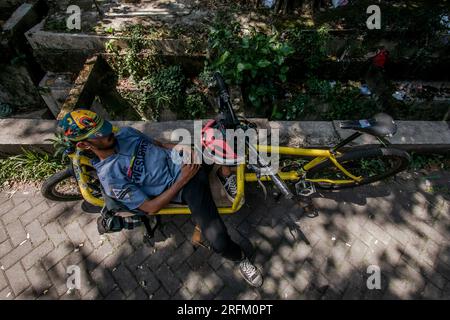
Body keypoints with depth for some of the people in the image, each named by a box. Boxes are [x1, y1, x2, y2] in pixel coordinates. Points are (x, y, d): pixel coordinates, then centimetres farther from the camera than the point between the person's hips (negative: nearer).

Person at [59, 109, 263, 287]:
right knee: (219, 242, -22)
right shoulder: (110, 177, -12)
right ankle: (239, 258, 13)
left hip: (188, 159, 7)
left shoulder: (125, 132, 6)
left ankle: (226, 176, 7)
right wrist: (183, 179, -19)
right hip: (184, 188, -6)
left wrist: (180, 148, -4)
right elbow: (151, 208, -14)